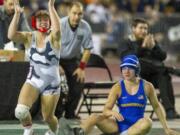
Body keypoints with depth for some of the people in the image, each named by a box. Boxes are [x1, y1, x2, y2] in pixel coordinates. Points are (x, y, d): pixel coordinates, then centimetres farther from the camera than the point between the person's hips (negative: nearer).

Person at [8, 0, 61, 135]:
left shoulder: (53, 37, -11)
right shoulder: (29, 37, -4)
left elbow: (57, 29, -37)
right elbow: (11, 35, -24)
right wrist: (17, 13, -31)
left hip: (51, 83, -1)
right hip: (33, 81, 1)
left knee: (48, 117, 8)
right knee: (20, 111, -20)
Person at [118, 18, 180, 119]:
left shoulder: (152, 41, 23)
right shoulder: (126, 44, 12)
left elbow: (163, 56, 9)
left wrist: (153, 47, -8)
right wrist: (142, 48, -17)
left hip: (152, 76, 3)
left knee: (164, 77, -31)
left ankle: (169, 110, -43)